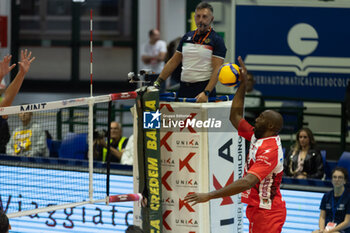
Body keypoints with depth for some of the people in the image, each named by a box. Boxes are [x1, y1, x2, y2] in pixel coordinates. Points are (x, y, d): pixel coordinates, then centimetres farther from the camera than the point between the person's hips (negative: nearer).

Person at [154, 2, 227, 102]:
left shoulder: (217, 40, -5)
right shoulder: (187, 37, 12)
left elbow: (217, 70, -13)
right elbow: (173, 62, 16)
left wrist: (206, 93, -24)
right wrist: (157, 83, 10)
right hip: (184, 88, 5)